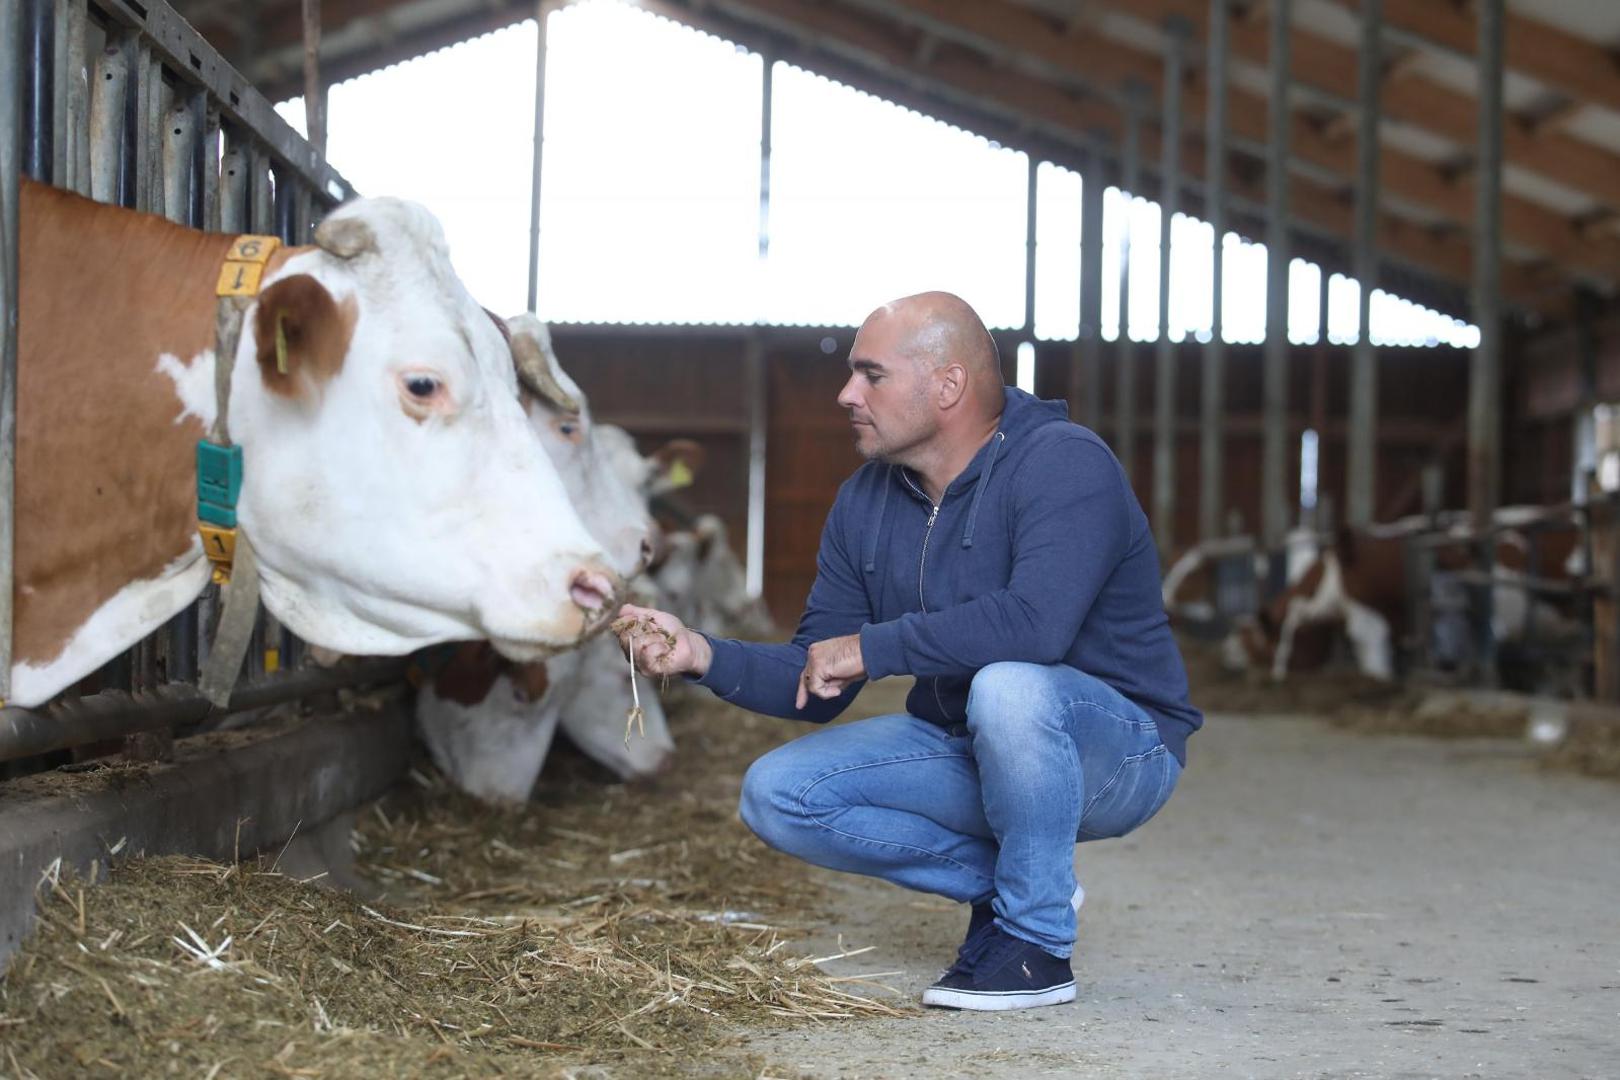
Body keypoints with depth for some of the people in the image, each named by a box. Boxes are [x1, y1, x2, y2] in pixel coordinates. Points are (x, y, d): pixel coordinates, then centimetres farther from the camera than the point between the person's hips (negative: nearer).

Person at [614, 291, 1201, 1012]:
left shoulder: (1063, 464, -20)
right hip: (966, 753, 7)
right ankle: (996, 879, 4)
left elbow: (1036, 623, -38)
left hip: (1117, 751, -7)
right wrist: (705, 656, -14)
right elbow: (817, 687, 4)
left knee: (1007, 685, -39)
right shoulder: (865, 503, 2)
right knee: (777, 795, -8)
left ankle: (1037, 943, -18)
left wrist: (871, 647, -28)